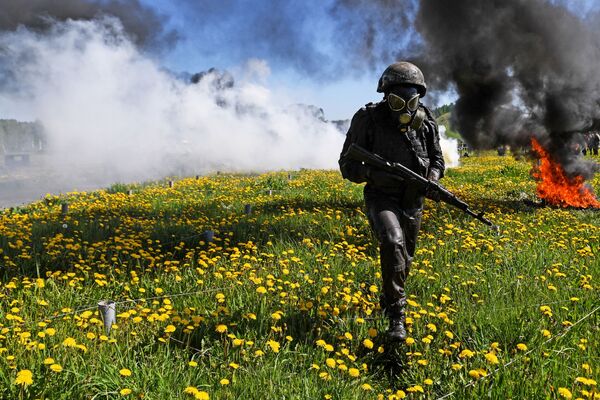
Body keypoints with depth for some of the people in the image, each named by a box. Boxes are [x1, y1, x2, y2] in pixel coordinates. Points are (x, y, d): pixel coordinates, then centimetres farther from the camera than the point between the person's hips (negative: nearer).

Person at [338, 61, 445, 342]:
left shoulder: (425, 121, 0)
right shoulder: (368, 119, -11)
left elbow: (437, 160, 12)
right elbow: (347, 166, -9)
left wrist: (431, 181, -9)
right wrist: (371, 172, -28)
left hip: (413, 201, 5)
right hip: (381, 198, -4)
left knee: (404, 258, 16)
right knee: (392, 242, -30)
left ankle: (387, 299, 44)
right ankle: (396, 315, -21)